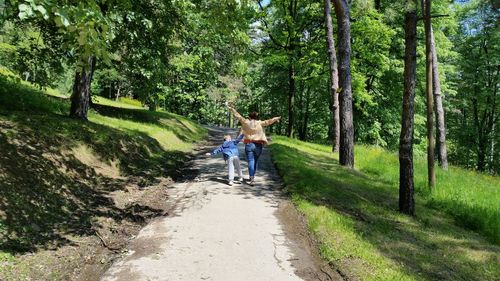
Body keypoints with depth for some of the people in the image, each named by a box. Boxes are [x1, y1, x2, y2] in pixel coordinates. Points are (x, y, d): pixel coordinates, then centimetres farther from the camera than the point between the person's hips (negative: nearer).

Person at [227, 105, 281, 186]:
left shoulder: (246, 122, 0)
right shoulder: (260, 123, 0)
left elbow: (238, 116, 6)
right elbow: (268, 121, 7)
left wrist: (231, 108, 16)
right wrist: (276, 119, 23)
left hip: (249, 145, -1)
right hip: (258, 145, 1)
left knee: (251, 162, -4)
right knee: (255, 162, 17)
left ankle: (252, 179, -16)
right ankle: (252, 177, 28)